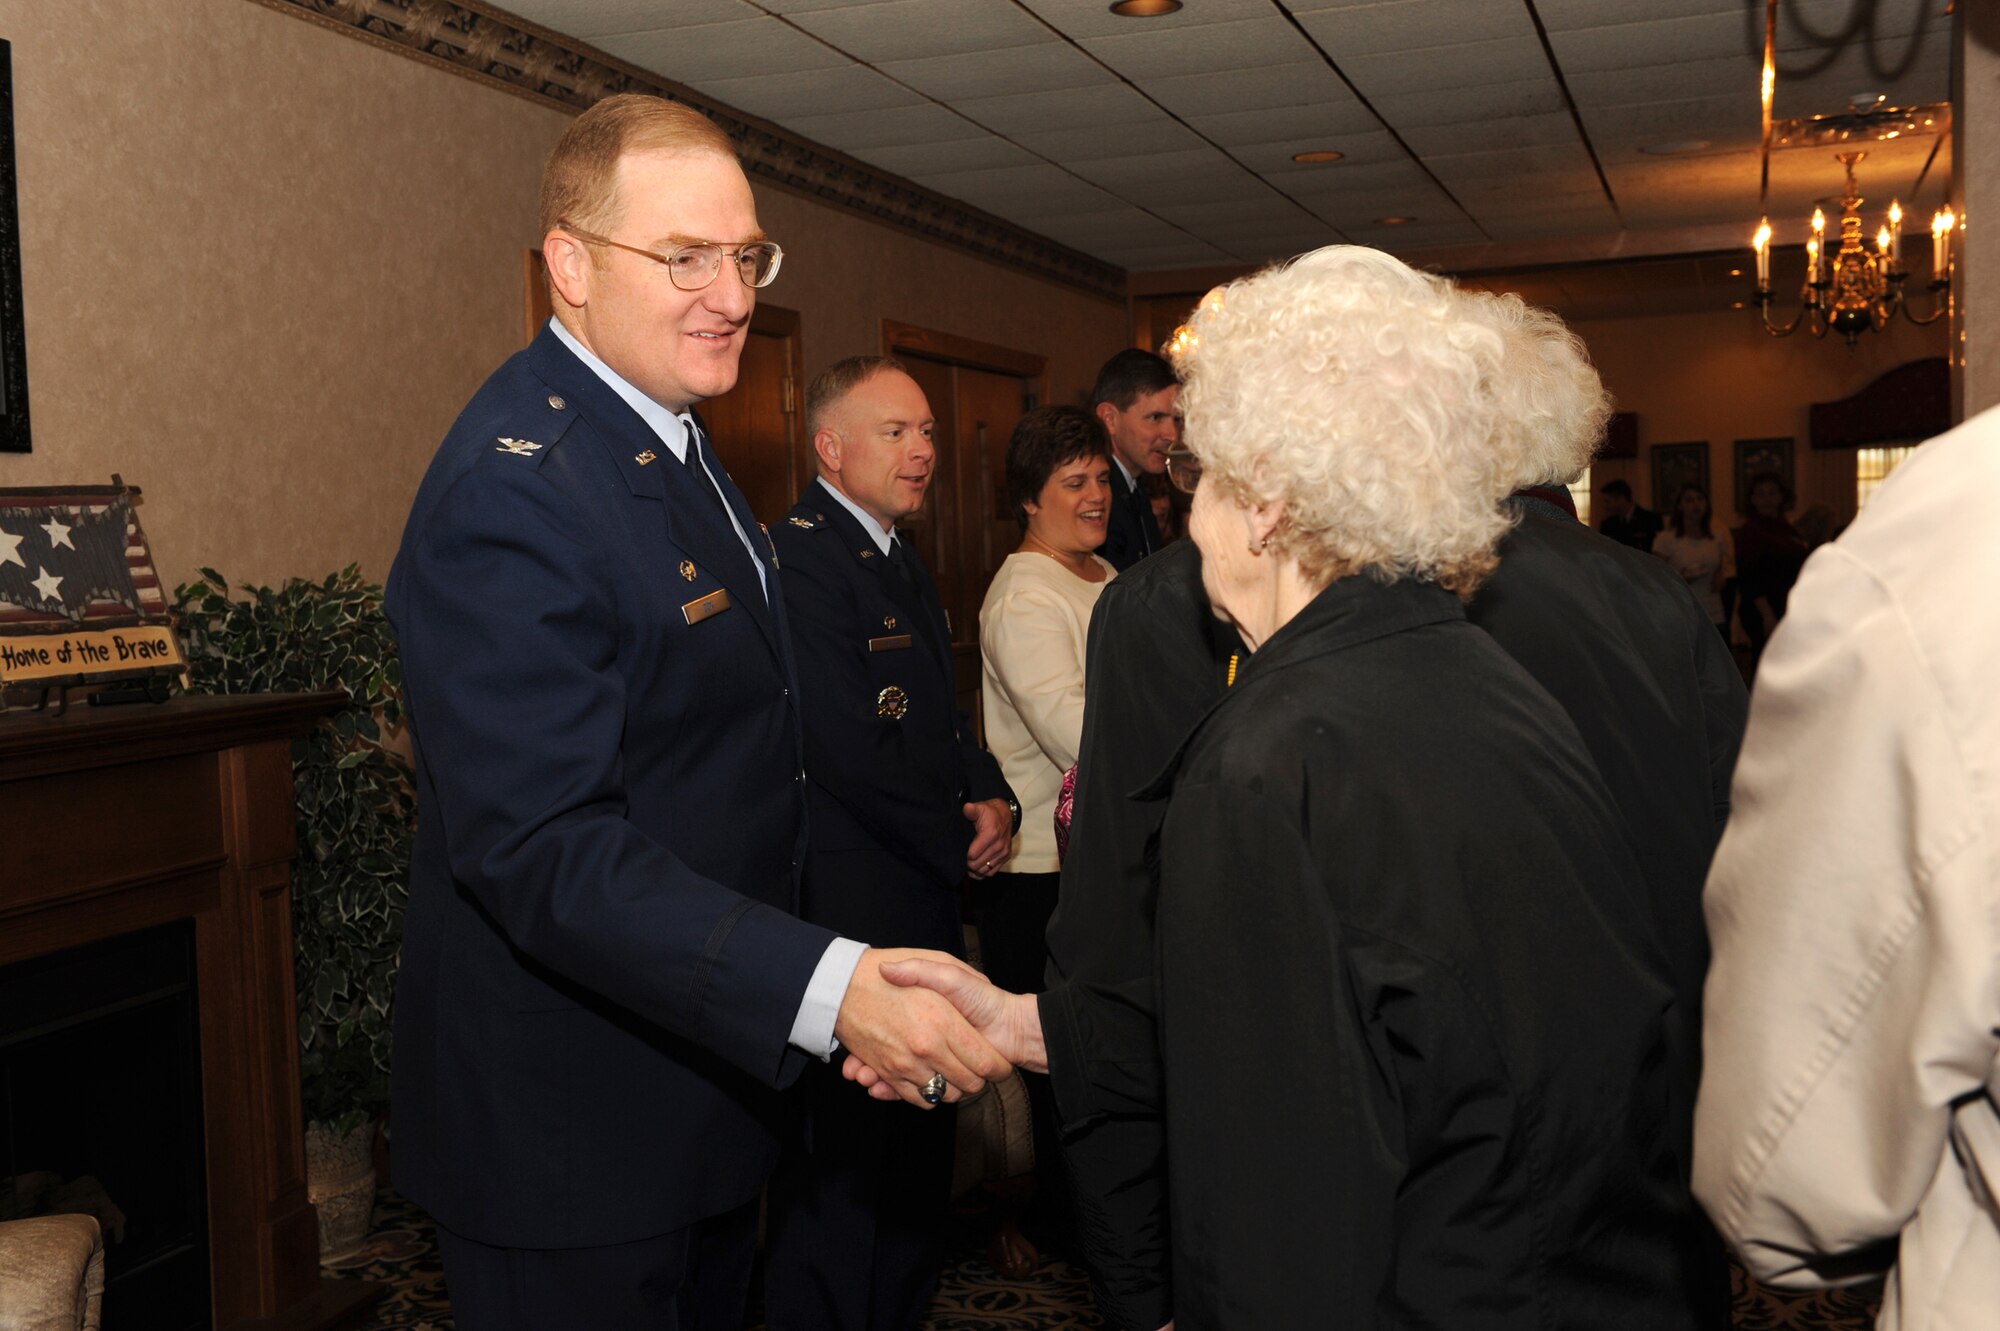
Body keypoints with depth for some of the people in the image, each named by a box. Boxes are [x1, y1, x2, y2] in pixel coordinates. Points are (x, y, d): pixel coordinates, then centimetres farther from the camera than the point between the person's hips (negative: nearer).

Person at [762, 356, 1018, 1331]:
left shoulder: (901, 559, 15)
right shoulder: (798, 557, -17)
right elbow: (851, 752, -23)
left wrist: (990, 797, 0)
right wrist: (960, 844, -10)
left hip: (926, 897, 10)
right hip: (849, 910, -10)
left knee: (919, 1149, 21)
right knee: (841, 1166, 3)